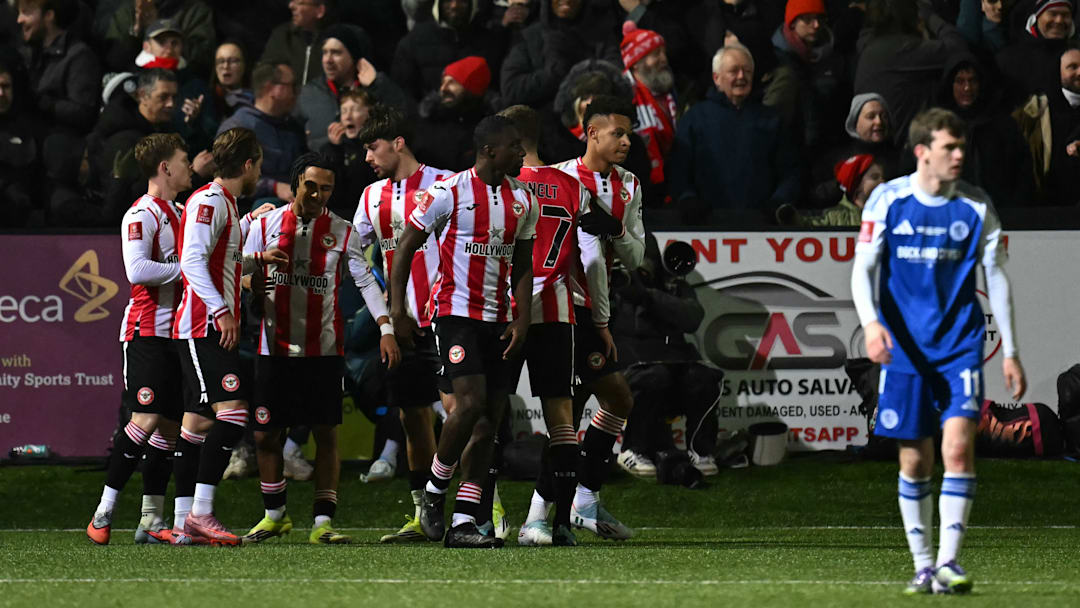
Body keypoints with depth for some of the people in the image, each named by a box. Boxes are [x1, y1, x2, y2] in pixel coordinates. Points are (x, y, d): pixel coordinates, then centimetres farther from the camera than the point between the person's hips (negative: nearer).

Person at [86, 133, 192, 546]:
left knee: (170, 424, 5)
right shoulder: (142, 214, -10)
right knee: (146, 419, -15)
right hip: (147, 331, -9)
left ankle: (151, 521, 7)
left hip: (178, 333, 9)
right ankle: (103, 514, -9)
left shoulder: (182, 214, 18)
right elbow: (137, 270, -23)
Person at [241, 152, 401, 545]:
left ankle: (323, 523, -1)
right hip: (275, 347, 1)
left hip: (324, 349, -1)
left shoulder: (341, 232, 3)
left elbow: (365, 281, 0)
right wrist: (253, 284, -14)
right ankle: (275, 514, 21)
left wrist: (386, 329, -12)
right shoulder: (264, 226, 5)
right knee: (266, 435, 3)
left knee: (326, 435, -4)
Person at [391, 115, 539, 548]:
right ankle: (434, 492, 2)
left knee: (490, 418, 0)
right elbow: (406, 248, -2)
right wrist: (398, 313, -7)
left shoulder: (522, 200, 9)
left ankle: (463, 522, 2)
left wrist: (522, 320, 2)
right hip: (457, 313, -6)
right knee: (471, 403, -19)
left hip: (497, 320, 6)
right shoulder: (450, 192, -8)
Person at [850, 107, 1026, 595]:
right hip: (905, 348, 0)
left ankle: (948, 562, -15)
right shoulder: (888, 200, -2)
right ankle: (922, 565, 15)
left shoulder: (976, 207, 1)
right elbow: (862, 268, -2)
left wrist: (1010, 352, 6)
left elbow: (995, 278, 7)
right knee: (914, 460, 4)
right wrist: (871, 323, -21)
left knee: (958, 446, -16)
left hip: (960, 344, 0)